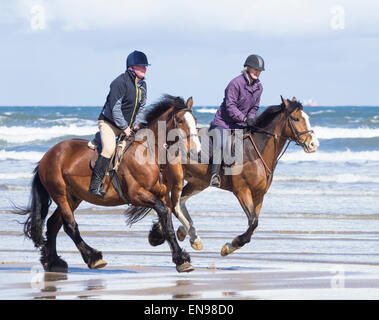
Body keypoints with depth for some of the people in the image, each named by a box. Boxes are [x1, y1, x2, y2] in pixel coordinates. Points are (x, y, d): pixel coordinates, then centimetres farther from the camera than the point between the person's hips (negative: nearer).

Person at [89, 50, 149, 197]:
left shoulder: (142, 85, 7)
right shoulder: (120, 82, -20)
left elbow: (141, 107, 15)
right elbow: (115, 108, -22)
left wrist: (137, 124, -1)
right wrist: (124, 127, -19)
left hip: (128, 126, 9)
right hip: (109, 123, -9)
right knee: (109, 148, -28)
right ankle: (95, 185, -27)